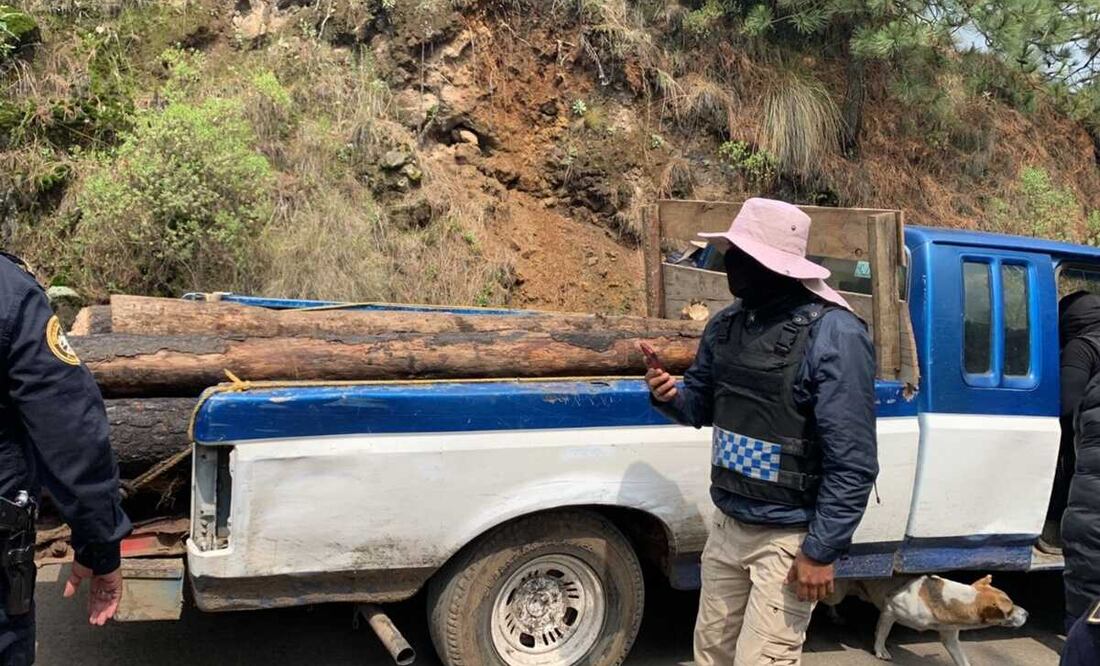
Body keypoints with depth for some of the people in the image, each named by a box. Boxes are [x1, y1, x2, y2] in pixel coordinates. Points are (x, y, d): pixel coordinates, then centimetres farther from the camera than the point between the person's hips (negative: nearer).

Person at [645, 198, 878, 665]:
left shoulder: (834, 334, -19)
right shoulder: (725, 324, 2)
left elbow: (853, 461, -19)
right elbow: (701, 405, 15)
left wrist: (822, 550, -17)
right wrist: (669, 396, -8)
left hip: (788, 537, -7)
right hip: (727, 524, 7)